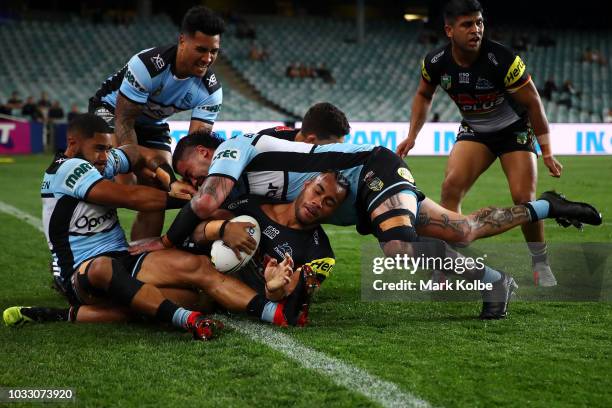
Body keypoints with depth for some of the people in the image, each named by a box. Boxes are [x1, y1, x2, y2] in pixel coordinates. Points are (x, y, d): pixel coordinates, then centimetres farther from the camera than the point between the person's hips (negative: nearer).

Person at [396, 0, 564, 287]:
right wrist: (412, 136, -1)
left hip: (514, 129, -3)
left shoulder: (502, 60, -29)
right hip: (474, 131, 3)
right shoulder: (435, 63, -16)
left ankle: (541, 266, 8)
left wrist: (546, 152, -17)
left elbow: (532, 102, -18)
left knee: (523, 198, -16)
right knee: (451, 186, -18)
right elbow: (424, 95, 7)